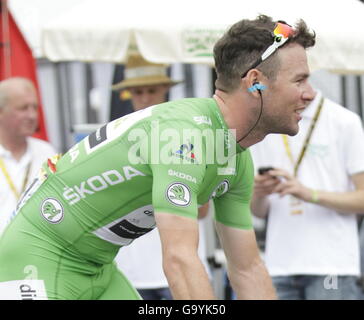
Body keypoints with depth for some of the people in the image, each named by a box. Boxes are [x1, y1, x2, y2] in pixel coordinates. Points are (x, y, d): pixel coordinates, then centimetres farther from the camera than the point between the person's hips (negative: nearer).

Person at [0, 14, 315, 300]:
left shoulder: (239, 162, 2)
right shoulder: (184, 131, -28)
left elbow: (247, 269, 7)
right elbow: (180, 259, -36)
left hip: (97, 267, 10)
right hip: (39, 259, -10)